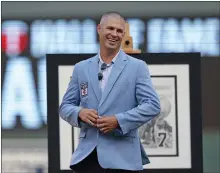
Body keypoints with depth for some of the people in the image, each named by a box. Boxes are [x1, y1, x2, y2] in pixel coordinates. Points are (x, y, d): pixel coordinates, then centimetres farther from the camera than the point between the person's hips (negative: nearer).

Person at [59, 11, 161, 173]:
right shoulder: (81, 68, 13)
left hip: (122, 158, -3)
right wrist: (80, 113, -9)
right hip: (87, 154, 3)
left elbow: (152, 105, -4)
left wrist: (119, 121, -15)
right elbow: (65, 106, 15)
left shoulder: (137, 67, 3)